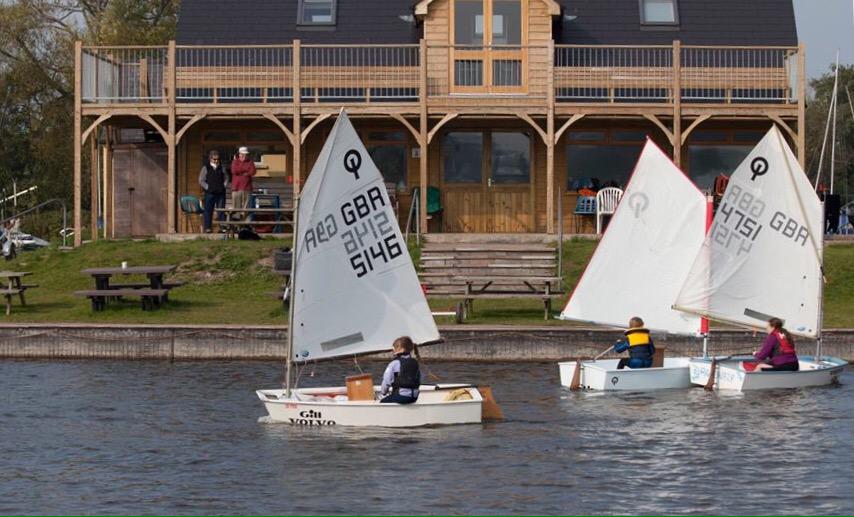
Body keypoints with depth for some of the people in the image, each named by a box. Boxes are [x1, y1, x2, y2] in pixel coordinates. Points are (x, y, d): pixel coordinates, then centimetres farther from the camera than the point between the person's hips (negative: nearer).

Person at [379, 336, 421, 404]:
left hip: (400, 396, -7)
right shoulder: (415, 363, 9)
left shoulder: (394, 364, -9)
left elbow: (386, 381, -7)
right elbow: (419, 381, 15)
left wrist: (383, 392, 12)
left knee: (382, 402, 18)